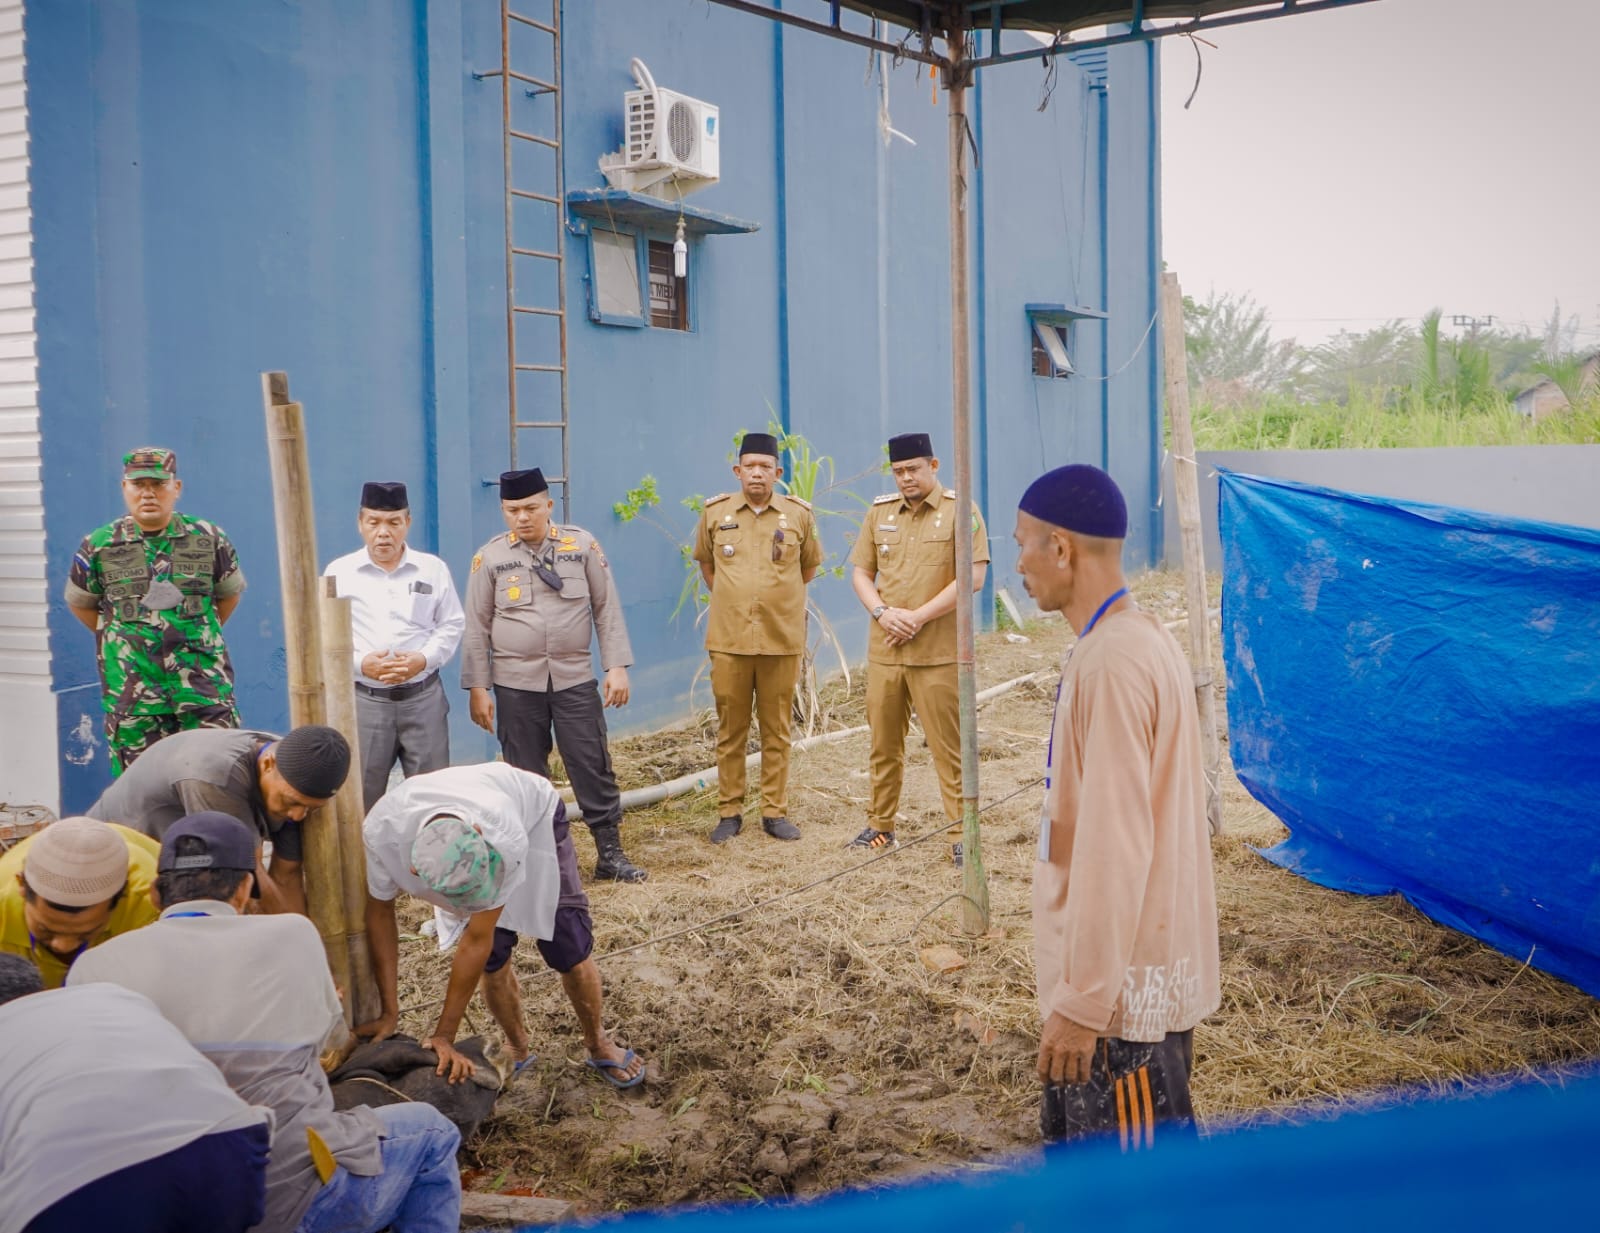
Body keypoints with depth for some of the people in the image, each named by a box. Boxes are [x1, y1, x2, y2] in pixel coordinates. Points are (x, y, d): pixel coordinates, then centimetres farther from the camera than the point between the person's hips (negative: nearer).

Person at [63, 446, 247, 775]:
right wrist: (119, 635, 11)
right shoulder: (99, 546, 3)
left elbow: (229, 594, 18)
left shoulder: (208, 538, 4)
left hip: (204, 679, 0)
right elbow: (80, 603, 18)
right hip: (131, 684, 0)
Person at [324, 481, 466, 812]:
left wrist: (424, 659, -12)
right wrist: (361, 663, -15)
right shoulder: (338, 572, 0)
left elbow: (451, 625, 5)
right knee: (363, 797, 6)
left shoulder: (433, 568, 4)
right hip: (364, 700, -1)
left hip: (423, 696, 1)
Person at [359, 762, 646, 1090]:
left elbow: (476, 940, -36)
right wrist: (389, 1014, -16)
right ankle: (517, 1047, 21)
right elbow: (380, 912, -20)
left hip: (534, 815, -2)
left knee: (569, 951, -5)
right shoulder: (381, 831, -39)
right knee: (493, 960, -6)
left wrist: (444, 1036, -28)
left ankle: (598, 1043, 21)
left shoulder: (507, 840, -46)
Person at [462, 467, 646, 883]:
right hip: (516, 683, 0)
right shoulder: (490, 557, -1)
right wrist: (477, 688, -1)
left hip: (575, 678, 0)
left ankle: (610, 853, 14)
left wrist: (617, 666, -2)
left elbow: (607, 608, 3)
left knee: (593, 766, 2)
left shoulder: (582, 545, 0)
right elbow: (477, 627, 2)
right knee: (527, 775, 8)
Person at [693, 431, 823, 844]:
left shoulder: (799, 514, 2)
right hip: (729, 639, 0)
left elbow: (809, 566, 16)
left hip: (782, 640, 0)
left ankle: (775, 811, 15)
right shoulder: (716, 512, 3)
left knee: (776, 732, 6)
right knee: (730, 731, 5)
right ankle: (729, 812, 15)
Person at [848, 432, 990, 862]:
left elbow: (973, 577, -11)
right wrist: (881, 612, -7)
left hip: (938, 653, -5)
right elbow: (860, 572, 12)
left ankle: (961, 834, 8)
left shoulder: (960, 511, -5)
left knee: (947, 746, -1)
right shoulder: (879, 513, 10)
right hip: (883, 649, 5)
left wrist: (919, 616, -15)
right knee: (884, 744, 13)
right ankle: (880, 825, 27)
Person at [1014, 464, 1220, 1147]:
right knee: (1078, 1155, 22)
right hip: (1133, 964, 10)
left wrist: (1082, 1002, -21)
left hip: (1122, 986, -10)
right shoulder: (1137, 639, 8)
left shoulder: (1112, 661, -23)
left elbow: (1113, 846, -25)